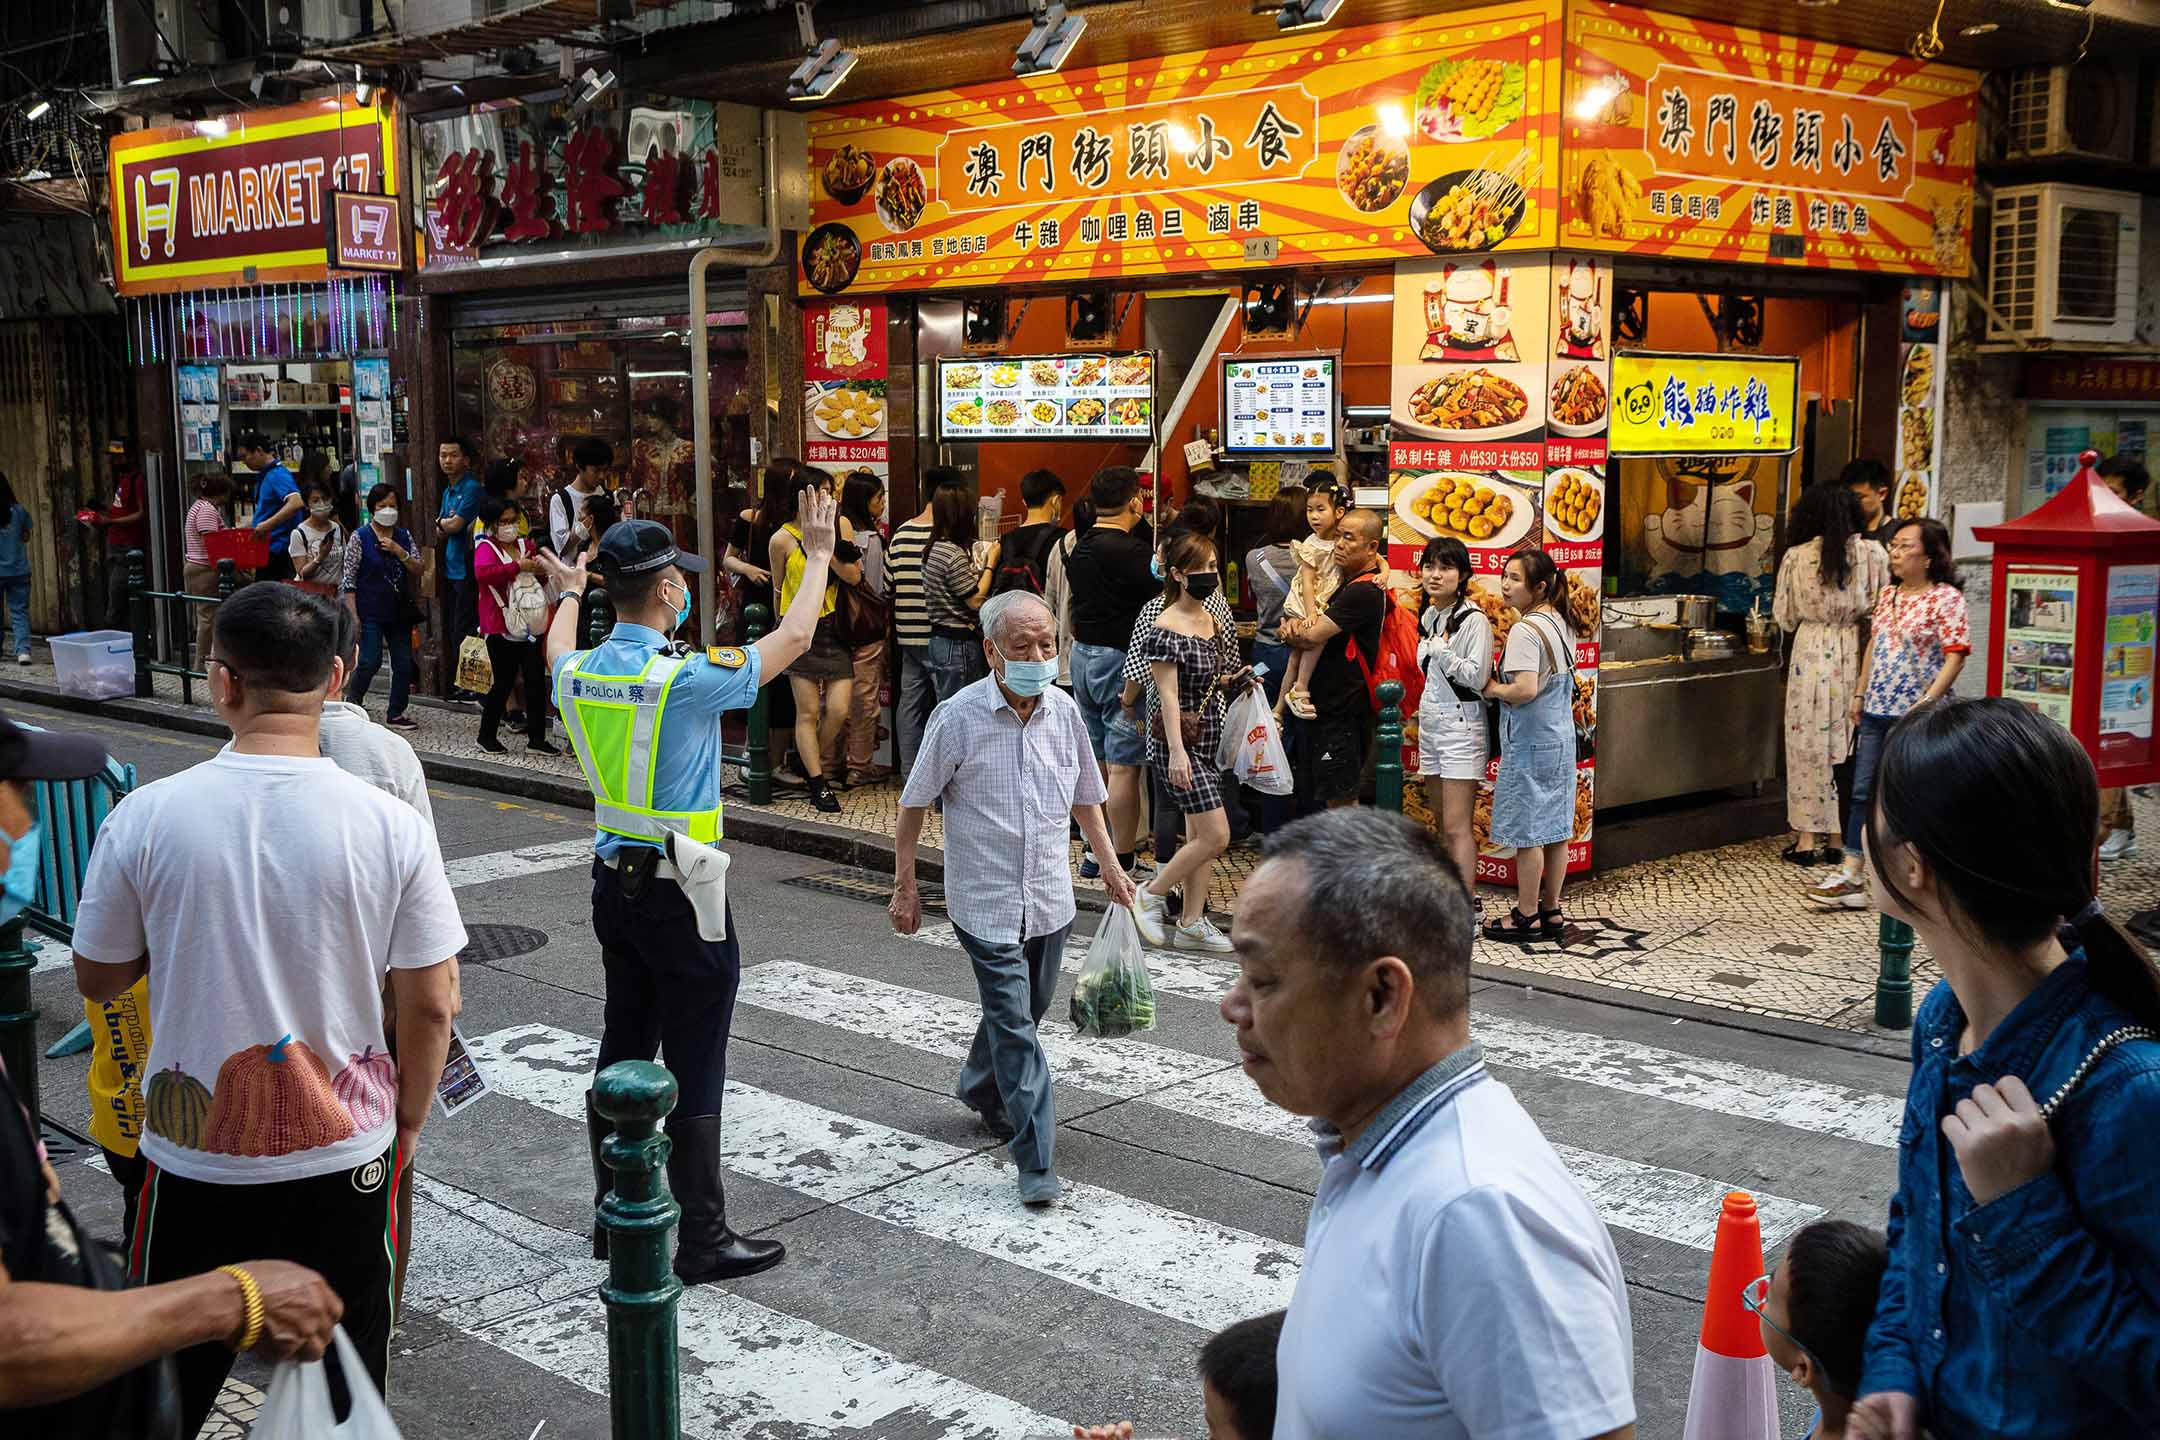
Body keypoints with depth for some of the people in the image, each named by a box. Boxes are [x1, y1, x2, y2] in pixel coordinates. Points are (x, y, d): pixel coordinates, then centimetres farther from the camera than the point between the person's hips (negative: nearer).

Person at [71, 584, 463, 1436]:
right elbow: (430, 1005, -7)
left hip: (194, 1159, 0)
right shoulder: (391, 827, -14)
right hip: (344, 1157, 0)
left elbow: (96, 979, 1)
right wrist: (409, 1119, 8)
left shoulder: (144, 817, -13)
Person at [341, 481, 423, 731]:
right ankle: (351, 702, 14)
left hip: (399, 611, 5)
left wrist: (398, 551, -14)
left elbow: (418, 569, 3)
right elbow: (349, 580, -5)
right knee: (370, 662, -10)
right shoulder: (360, 538, -4)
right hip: (370, 613, -5)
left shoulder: (404, 536, 9)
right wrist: (353, 615, -11)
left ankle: (396, 714, 15)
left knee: (404, 664, 4)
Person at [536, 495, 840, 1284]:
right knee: (694, 1070, 1)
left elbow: (559, 652, 27)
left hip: (613, 883, 7)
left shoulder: (578, 677, -1)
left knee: (622, 1051, 17)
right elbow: (793, 636, -6)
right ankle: (703, 1241, 8)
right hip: (679, 894, -7)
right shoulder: (687, 680, -20)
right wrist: (818, 556, 9)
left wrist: (567, 594, 47)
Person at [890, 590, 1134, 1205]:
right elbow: (914, 804, -5)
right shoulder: (958, 717, -13)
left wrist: (1109, 865, 14)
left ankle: (981, 1091, 47)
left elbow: (1085, 796, 15)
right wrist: (905, 885, -4)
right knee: (1014, 1024, -8)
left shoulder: (1063, 710, 1)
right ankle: (1037, 1160, -5)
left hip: (1050, 899, 5)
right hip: (986, 901, -5)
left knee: (1026, 1010, 19)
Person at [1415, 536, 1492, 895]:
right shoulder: (1428, 617, 13)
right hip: (1430, 724, 8)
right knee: (1443, 825, 11)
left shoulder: (1473, 620, -12)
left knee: (1457, 828, -11)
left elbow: (1476, 677, -17)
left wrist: (1440, 649, -16)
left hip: (1461, 726, -8)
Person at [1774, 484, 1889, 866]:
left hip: (1811, 653, -2)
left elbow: (1784, 617, 2)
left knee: (1808, 742, 6)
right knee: (1848, 742, 9)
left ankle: (1807, 838, 8)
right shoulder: (1873, 553, -4)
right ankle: (1839, 838, 13)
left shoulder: (1797, 557, -6)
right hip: (1856, 656, 2)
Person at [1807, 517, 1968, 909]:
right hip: (1877, 710, 7)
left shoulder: (1947, 598, -10)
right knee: (1864, 791, 6)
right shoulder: (1888, 594, 12)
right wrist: (1859, 693, 17)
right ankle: (1851, 874, 8)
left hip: (1916, 715, -7)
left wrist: (1927, 701, -22)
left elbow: (1955, 656, -15)